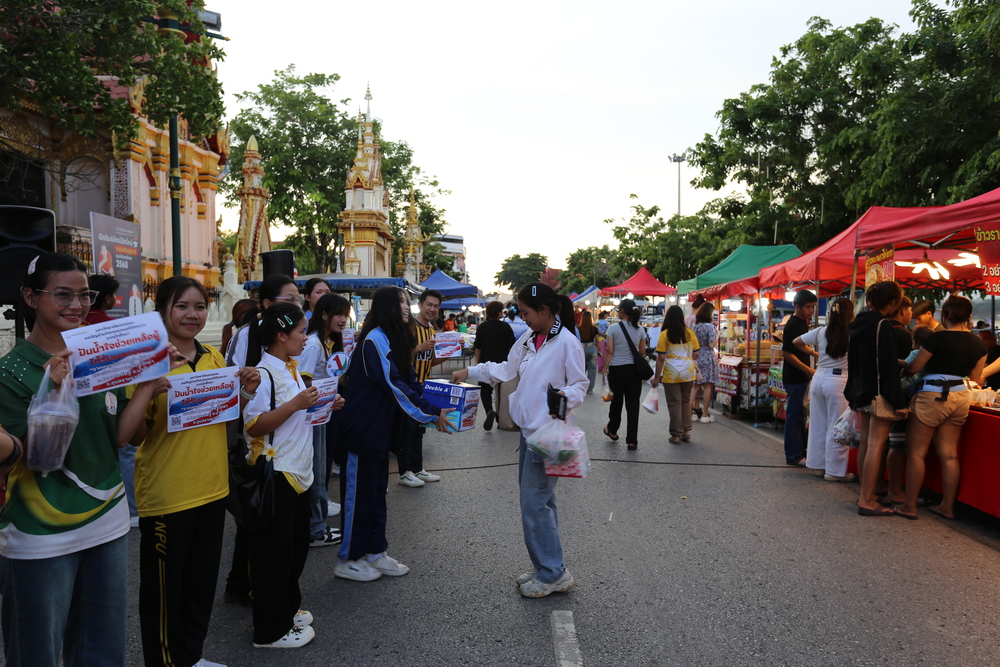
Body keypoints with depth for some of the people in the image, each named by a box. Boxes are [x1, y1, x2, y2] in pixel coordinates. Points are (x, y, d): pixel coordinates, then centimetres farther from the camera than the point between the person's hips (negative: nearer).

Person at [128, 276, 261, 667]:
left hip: (212, 488, 6)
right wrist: (148, 392, -30)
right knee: (165, 586, 9)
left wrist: (246, 391, -2)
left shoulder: (214, 357, 6)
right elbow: (134, 436, -14)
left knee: (203, 580, 19)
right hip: (166, 495, -6)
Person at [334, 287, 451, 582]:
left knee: (376, 491, 16)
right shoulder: (375, 340, -19)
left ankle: (375, 552, 28)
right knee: (358, 493, 2)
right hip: (360, 429, -9)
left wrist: (435, 408, 0)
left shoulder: (394, 339, 11)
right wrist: (432, 414, -20)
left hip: (378, 429, 9)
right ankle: (348, 560, 16)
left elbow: (406, 381, 12)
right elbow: (394, 386, -24)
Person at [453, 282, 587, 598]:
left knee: (534, 503, -6)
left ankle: (552, 574, 8)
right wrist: (469, 372, 12)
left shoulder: (567, 343, -15)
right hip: (528, 428, 9)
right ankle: (545, 568, 27)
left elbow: (580, 384, -11)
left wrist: (566, 398, -31)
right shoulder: (528, 340, 9)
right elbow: (506, 369, 17)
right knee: (539, 501, 15)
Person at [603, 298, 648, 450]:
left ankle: (612, 430, 36)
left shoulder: (613, 328, -8)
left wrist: (605, 369, -3)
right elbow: (642, 351, 8)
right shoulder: (640, 330, 2)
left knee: (616, 401, 15)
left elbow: (610, 351, -10)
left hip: (617, 369, -2)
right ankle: (632, 441, 2)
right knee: (633, 404, 3)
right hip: (634, 370, 2)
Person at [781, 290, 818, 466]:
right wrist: (808, 370, -19)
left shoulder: (803, 323, 12)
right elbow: (786, 353, -20)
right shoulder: (793, 325, -16)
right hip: (795, 378, -9)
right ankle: (794, 456, 6)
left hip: (802, 377, 9)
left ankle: (801, 451, 25)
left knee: (800, 415, 15)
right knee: (795, 416, -2)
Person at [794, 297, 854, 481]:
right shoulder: (852, 334, -10)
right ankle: (835, 470, 10)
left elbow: (796, 342, 11)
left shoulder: (821, 332, 2)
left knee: (818, 424, 13)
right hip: (839, 382, -5)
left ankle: (817, 464, 23)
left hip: (819, 378, 5)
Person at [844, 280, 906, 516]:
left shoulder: (859, 324, 11)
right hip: (878, 393, -9)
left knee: (866, 443, 14)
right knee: (876, 445, -6)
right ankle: (867, 501, -3)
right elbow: (888, 366, -19)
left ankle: (866, 495, 22)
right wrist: (897, 400, -17)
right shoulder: (883, 326, -15)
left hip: (860, 391, 9)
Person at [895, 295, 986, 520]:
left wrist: (899, 370, 14)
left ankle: (910, 507, 3)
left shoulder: (938, 338, -14)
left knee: (916, 452, 0)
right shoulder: (978, 343, 5)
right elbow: (975, 376, 14)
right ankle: (947, 506, 18)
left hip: (932, 396, -6)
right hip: (960, 397, 7)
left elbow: (913, 367, -7)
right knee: (949, 454, 12)